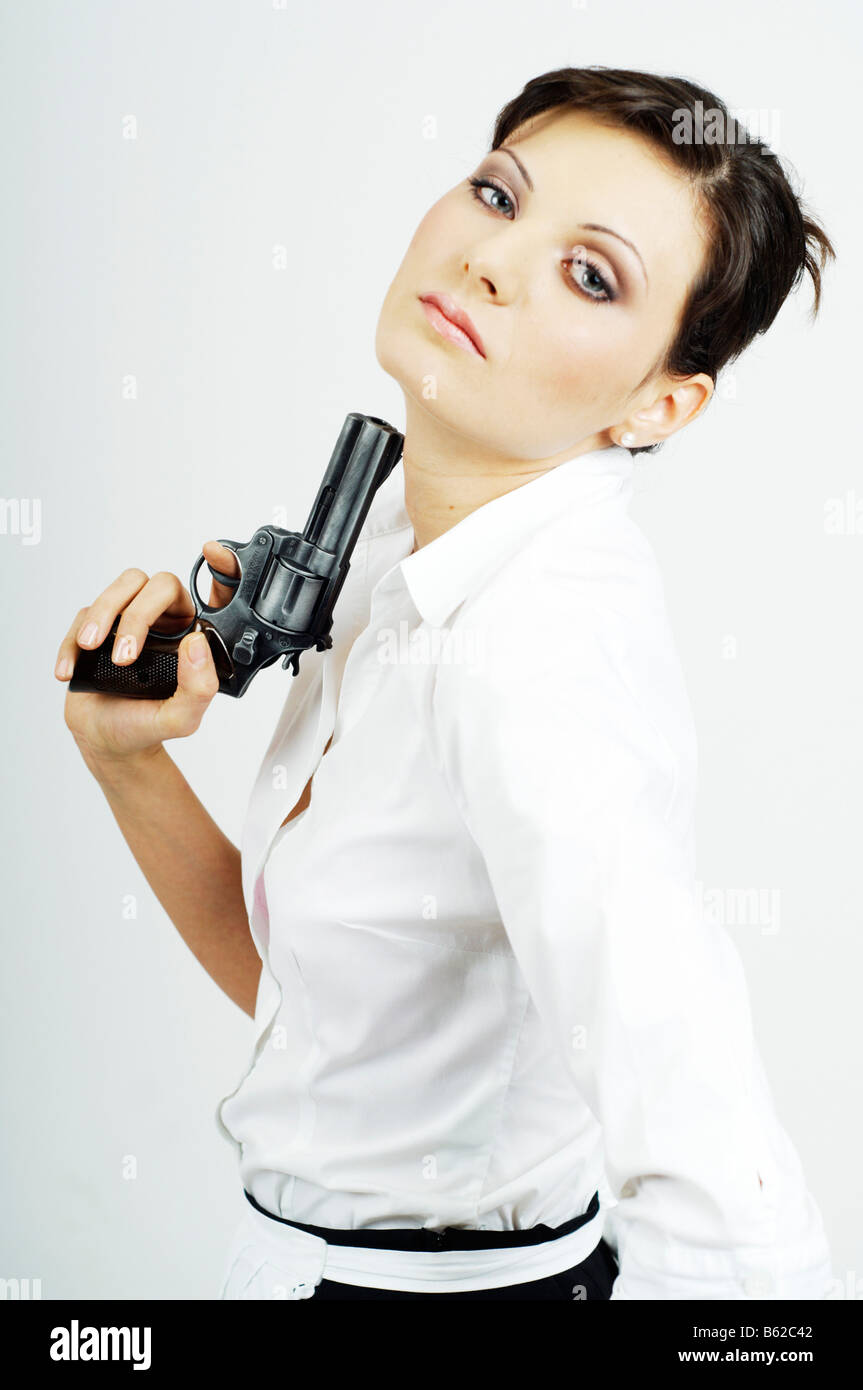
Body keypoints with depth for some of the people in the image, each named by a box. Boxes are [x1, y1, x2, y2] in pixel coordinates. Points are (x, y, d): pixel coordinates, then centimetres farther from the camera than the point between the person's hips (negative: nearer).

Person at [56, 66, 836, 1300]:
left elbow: (739, 1247, -39)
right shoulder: (400, 515, -4)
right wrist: (128, 754, -10)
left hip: (461, 1277, -7)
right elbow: (285, 975, 2)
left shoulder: (544, 654, -30)